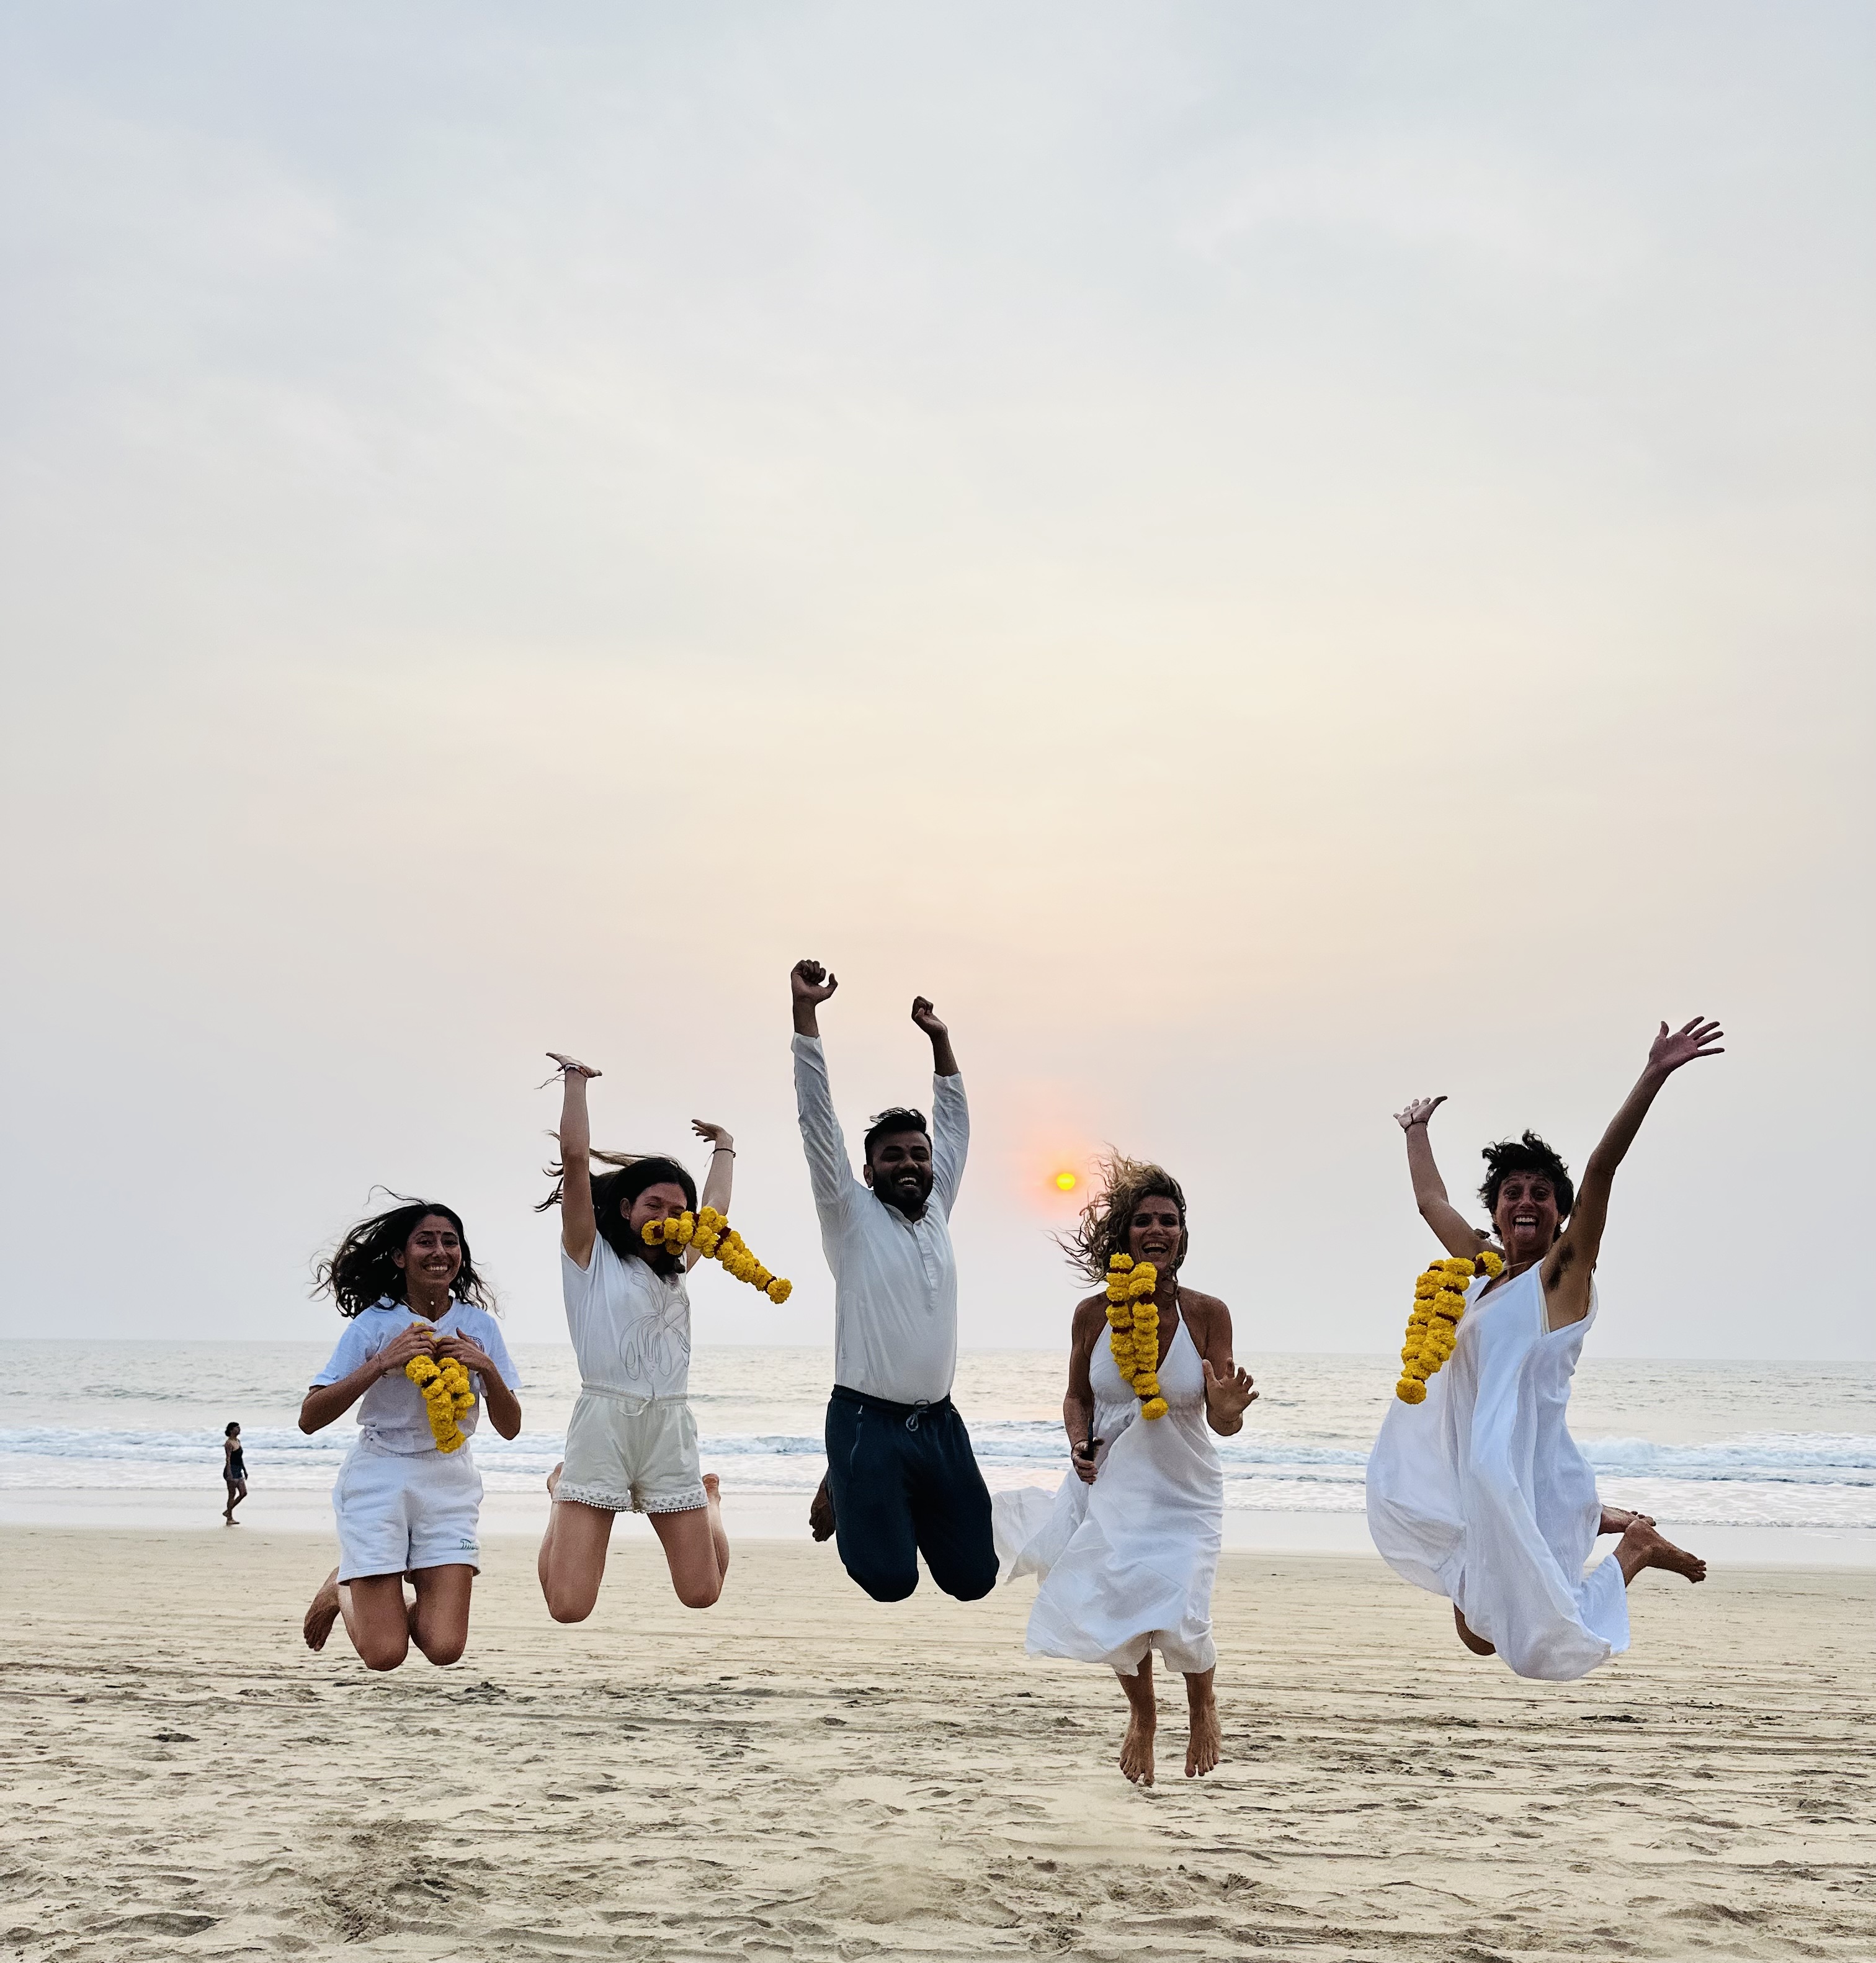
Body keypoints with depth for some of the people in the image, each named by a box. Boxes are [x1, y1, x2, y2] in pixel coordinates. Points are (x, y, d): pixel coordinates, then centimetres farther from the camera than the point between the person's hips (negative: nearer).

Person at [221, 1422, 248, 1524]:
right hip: (231, 1471, -9)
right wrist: (229, 1473, -25)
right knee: (232, 1495, -3)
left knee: (243, 1493, 8)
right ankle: (229, 1519, 4)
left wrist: (245, 1470, 23)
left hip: (238, 1471, 9)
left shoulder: (238, 1441, 13)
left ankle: (227, 1512, 19)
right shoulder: (229, 1443, -13)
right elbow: (228, 1459, -19)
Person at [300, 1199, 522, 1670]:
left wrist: (488, 1369, -16)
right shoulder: (375, 1323, -9)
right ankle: (342, 1591, 27)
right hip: (379, 1480, -3)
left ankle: (389, 1602, 25)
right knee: (384, 1655, -6)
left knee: (444, 1649, -8)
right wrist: (382, 1363, -24)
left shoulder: (480, 1326, 0)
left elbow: (510, 1428, 2)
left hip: (449, 1484, 3)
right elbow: (309, 1419, -14)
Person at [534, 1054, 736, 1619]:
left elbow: (715, 1212, 34)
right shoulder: (590, 1254, 5)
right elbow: (576, 1157, -4)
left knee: (701, 1595, 2)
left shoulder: (675, 1265, 19)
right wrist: (576, 1081, 2)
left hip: (671, 1429, 5)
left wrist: (724, 1150, 47)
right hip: (602, 1423, -4)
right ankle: (563, 1495, 22)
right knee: (569, 1607, -9)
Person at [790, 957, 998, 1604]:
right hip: (868, 1424, -5)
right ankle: (839, 1494, 23)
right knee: (890, 1582, -7)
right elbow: (818, 1119, -10)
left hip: (940, 1423, 5)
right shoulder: (852, 1216, -2)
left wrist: (940, 1040, 16)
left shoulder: (937, 1211, 11)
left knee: (973, 1576, 5)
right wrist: (805, 1011, -16)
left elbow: (954, 1126, 20)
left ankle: (906, 1515, 33)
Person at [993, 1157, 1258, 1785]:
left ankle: (1203, 1704, 24)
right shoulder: (1093, 1313, -9)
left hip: (1185, 1493, -2)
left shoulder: (1207, 1313, -13)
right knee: (1117, 1616, 2)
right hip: (1111, 1484, 2)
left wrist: (1227, 1410, -31)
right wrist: (1080, 1446, -10)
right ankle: (1142, 1715, 37)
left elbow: (1223, 1425, -8)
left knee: (1177, 1623, -13)